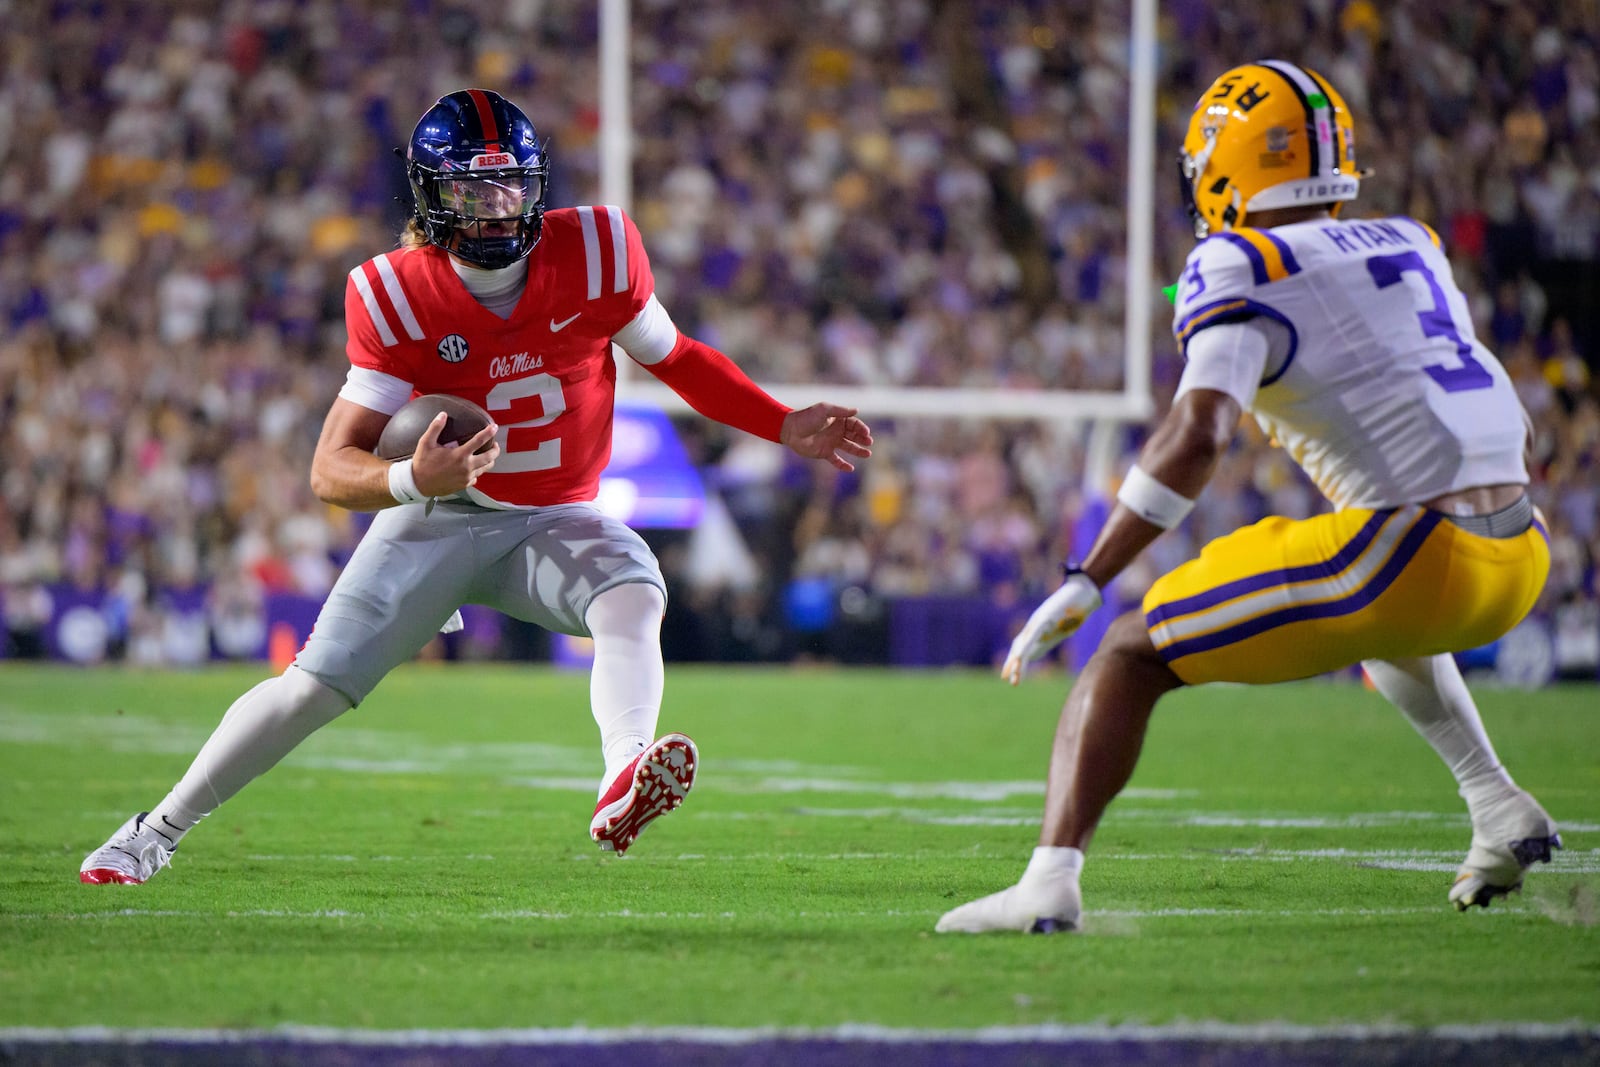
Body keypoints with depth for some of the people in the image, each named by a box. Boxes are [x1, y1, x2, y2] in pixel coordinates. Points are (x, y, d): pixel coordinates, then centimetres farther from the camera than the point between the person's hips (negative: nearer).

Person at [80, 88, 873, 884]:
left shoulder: (593, 253, -12)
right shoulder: (398, 296, -16)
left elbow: (673, 358, 7)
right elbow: (331, 471, -18)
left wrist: (787, 428, 0)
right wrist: (413, 480, -39)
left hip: (557, 523, 1)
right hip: (438, 520, -1)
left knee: (634, 597, -32)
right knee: (313, 686, -6)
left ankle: (622, 789, -59)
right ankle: (155, 832, 13)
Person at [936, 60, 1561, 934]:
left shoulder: (1238, 269, -1)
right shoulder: (1411, 247, 19)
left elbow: (1197, 435, -16)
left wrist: (1086, 582, -15)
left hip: (1416, 557, -7)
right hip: (1520, 558, 7)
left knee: (1132, 655, 0)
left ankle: (1050, 880, -17)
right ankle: (1497, 807, 29)